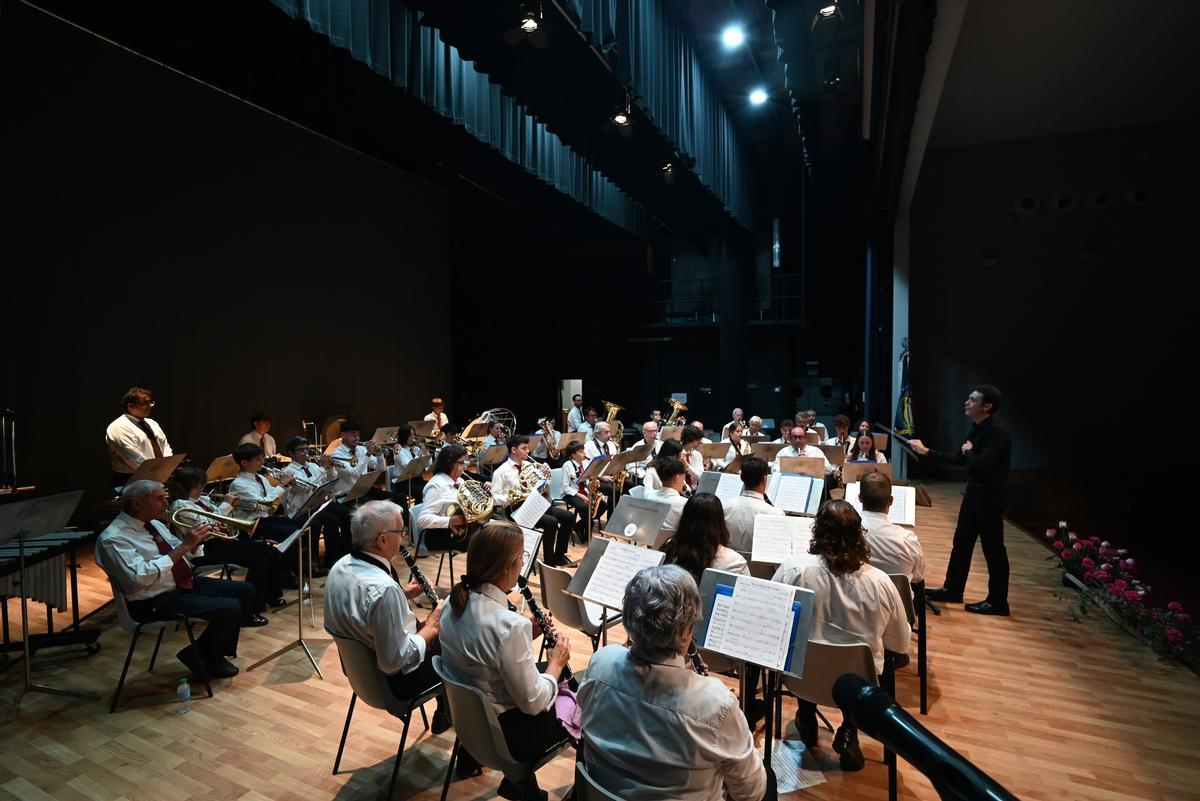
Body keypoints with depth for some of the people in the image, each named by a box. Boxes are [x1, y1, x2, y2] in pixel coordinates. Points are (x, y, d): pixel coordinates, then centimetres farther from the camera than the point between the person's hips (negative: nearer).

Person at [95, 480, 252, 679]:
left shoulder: (154, 524, 9)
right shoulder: (113, 538, -17)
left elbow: (184, 556, 17)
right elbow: (141, 577, -29)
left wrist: (196, 540, -5)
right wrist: (184, 546, -28)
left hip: (187, 584, 9)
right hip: (156, 602, -9)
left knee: (246, 590, 1)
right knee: (230, 609, -23)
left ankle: (221, 651, 13)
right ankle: (202, 659, 2)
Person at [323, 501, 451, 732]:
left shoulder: (340, 567, -8)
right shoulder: (383, 589, -36)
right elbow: (397, 661, -31)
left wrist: (402, 594, 1)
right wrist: (431, 627, -18)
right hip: (395, 680, -8)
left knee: (442, 631, 25)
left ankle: (444, 714, 40)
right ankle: (451, 714, 35)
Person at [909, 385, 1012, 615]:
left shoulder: (998, 434, -21)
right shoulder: (976, 430, 8)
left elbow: (981, 465, -32)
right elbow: (958, 459, 17)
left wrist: (969, 451, -13)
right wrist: (926, 451, 18)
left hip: (989, 496, -9)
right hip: (973, 492, 9)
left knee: (993, 548, 3)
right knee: (961, 542, 15)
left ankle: (997, 602, 17)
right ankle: (952, 589, 27)